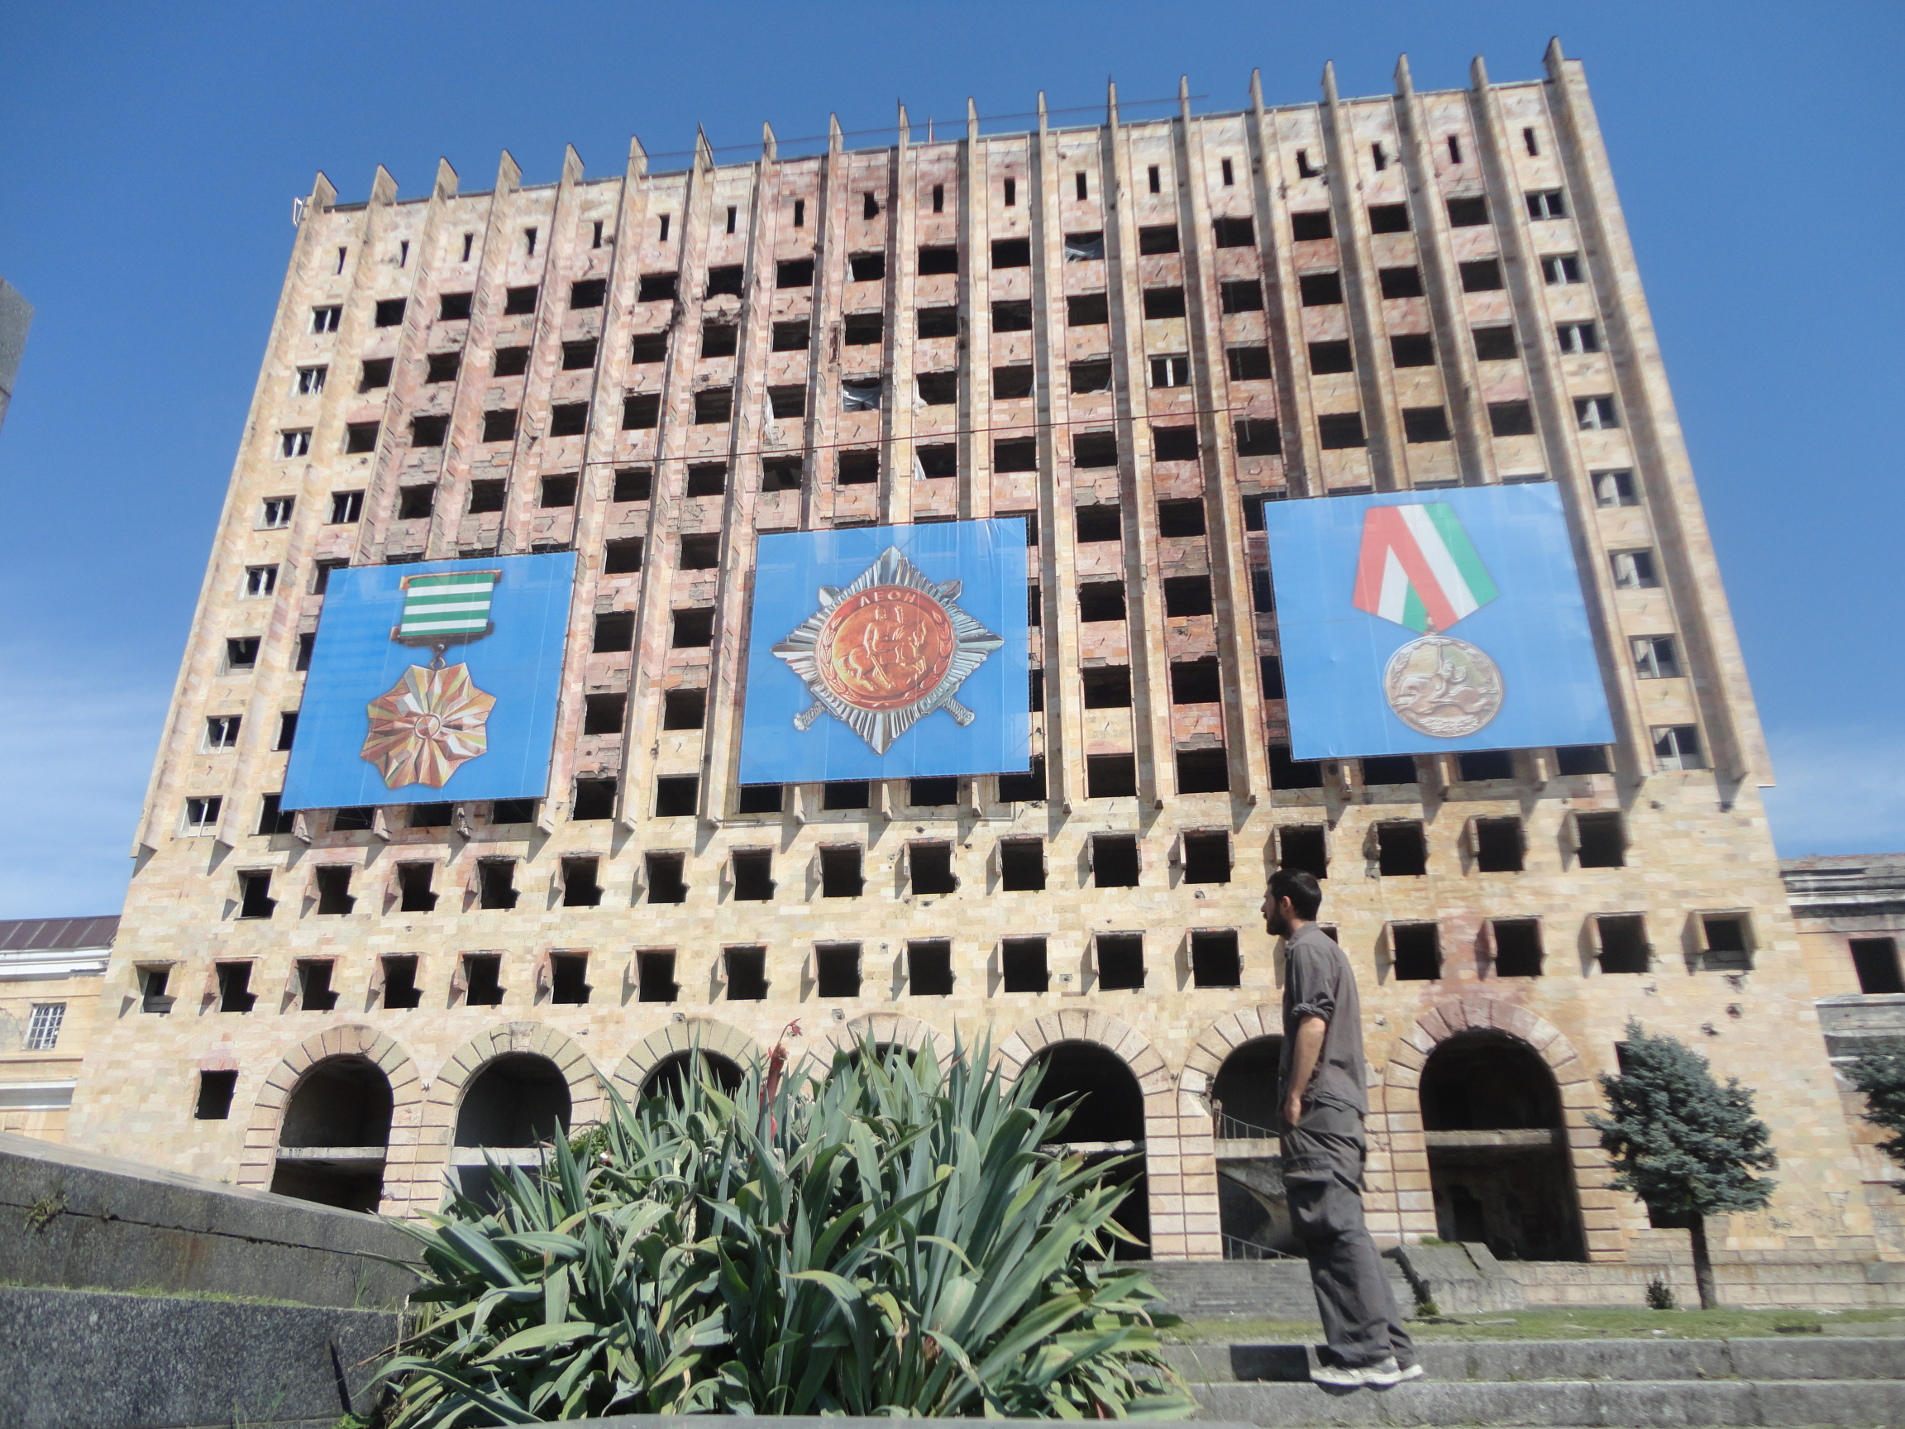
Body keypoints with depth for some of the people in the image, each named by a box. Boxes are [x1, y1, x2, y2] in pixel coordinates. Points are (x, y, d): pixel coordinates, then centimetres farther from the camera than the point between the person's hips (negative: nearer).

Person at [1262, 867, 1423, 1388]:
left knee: (1335, 1227, -11)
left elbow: (1312, 1024, -18)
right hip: (1338, 1105, 10)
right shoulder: (1325, 948, 25)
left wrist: (1294, 1096, -18)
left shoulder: (1307, 948, -6)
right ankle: (1390, 1350, 11)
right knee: (1339, 1228, 10)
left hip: (1320, 1108, -10)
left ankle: (1368, 1354, -11)